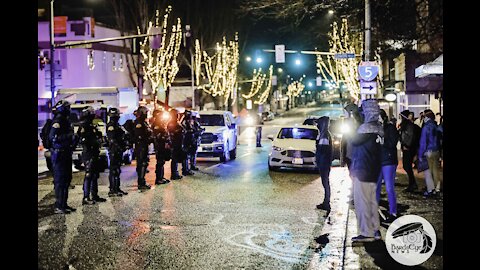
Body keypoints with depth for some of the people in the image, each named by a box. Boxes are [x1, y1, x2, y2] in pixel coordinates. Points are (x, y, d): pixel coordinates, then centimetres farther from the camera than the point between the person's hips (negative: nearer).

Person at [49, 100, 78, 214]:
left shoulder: (66, 120, 16)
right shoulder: (58, 120, -14)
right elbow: (53, 137, -23)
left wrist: (74, 138, 8)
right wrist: (69, 136, -24)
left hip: (66, 154, 10)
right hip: (59, 154, -10)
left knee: (66, 179, 14)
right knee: (60, 180, -7)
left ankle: (64, 204, 23)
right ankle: (58, 206, -3)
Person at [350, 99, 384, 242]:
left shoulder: (367, 128, -17)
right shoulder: (379, 127, 10)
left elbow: (355, 142, -12)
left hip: (362, 171, -9)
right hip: (374, 171, 9)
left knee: (362, 202, -3)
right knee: (372, 201, 16)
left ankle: (366, 233, 0)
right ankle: (375, 230, 21)